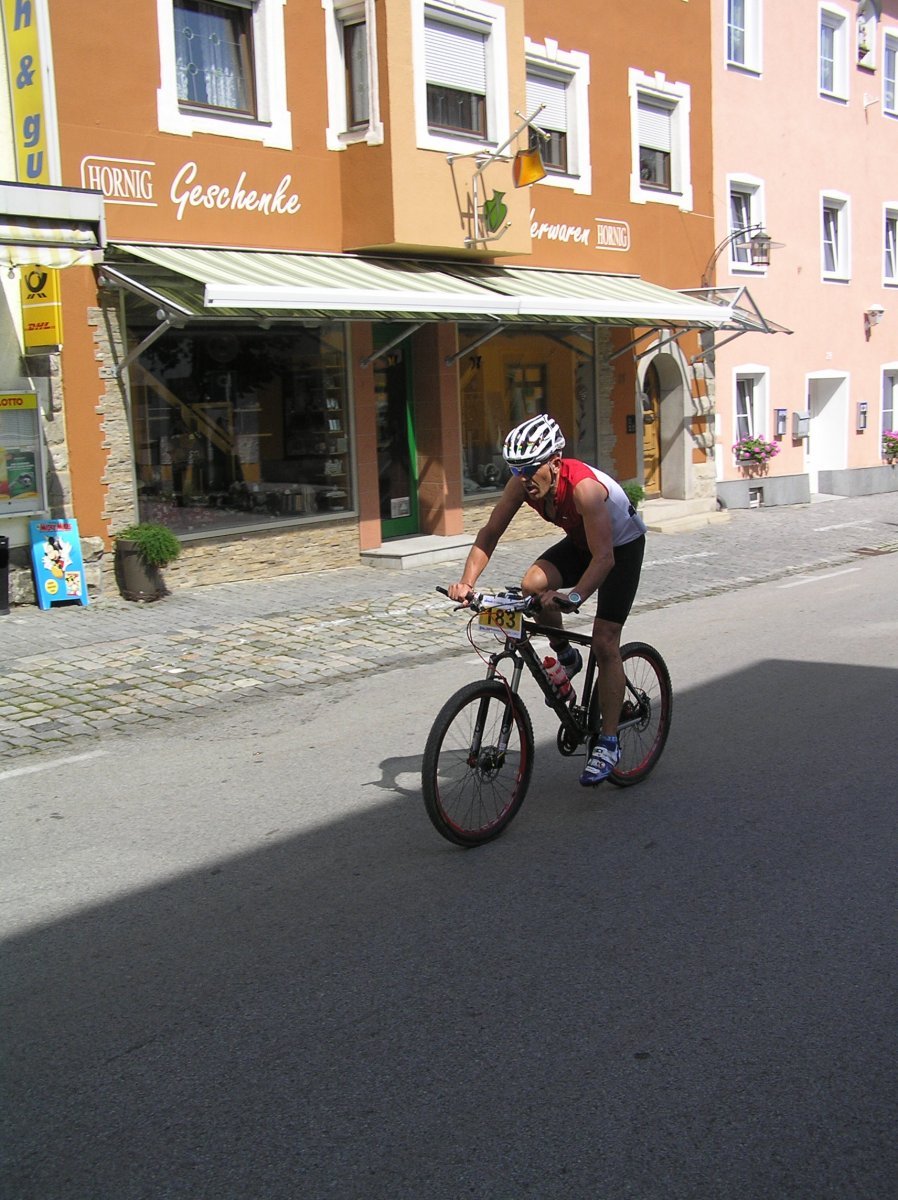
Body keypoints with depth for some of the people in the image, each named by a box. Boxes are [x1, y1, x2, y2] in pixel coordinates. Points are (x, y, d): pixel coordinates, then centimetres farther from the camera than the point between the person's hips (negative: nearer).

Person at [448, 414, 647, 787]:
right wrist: (467, 582, -30)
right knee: (532, 584, -24)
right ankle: (565, 657, 3)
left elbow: (603, 558, -42)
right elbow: (490, 533, -15)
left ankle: (608, 744, -4)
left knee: (605, 641, -13)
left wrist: (573, 597, -57)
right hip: (579, 542, 6)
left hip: (622, 546, -6)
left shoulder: (584, 487, -39)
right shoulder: (522, 483, -21)